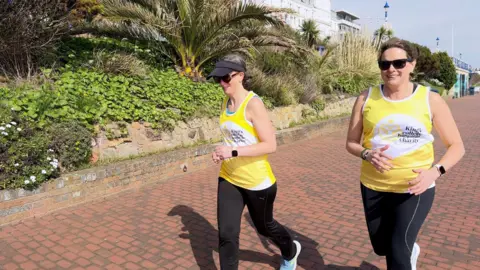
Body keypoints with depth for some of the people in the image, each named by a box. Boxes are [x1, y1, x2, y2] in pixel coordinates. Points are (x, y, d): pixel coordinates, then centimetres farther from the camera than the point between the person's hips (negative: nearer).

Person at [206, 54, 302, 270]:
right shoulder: (226, 102, 2)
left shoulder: (253, 104, -20)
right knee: (226, 235, 2)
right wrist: (223, 152, -2)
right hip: (229, 179, 6)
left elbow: (270, 145, -22)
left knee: (264, 227, 19)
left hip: (257, 181, -5)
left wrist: (234, 152, -27)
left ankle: (291, 252, 52)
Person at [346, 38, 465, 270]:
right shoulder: (366, 98, -5)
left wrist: (435, 171, -21)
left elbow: (457, 146, -2)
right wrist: (367, 154, -21)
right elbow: (351, 143, 1)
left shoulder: (431, 100, -8)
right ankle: (411, 249, 55)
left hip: (415, 189, -3)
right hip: (373, 187, 3)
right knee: (381, 247, 21)